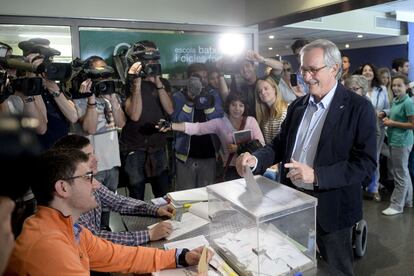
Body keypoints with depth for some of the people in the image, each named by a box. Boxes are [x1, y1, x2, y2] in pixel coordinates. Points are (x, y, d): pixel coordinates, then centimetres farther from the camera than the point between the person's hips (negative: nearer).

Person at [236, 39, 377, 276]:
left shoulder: (359, 108, -12)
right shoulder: (297, 106, 6)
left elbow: (366, 164, -17)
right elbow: (280, 144, 8)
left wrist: (316, 175, -26)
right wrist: (256, 159, -13)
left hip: (331, 207, -4)